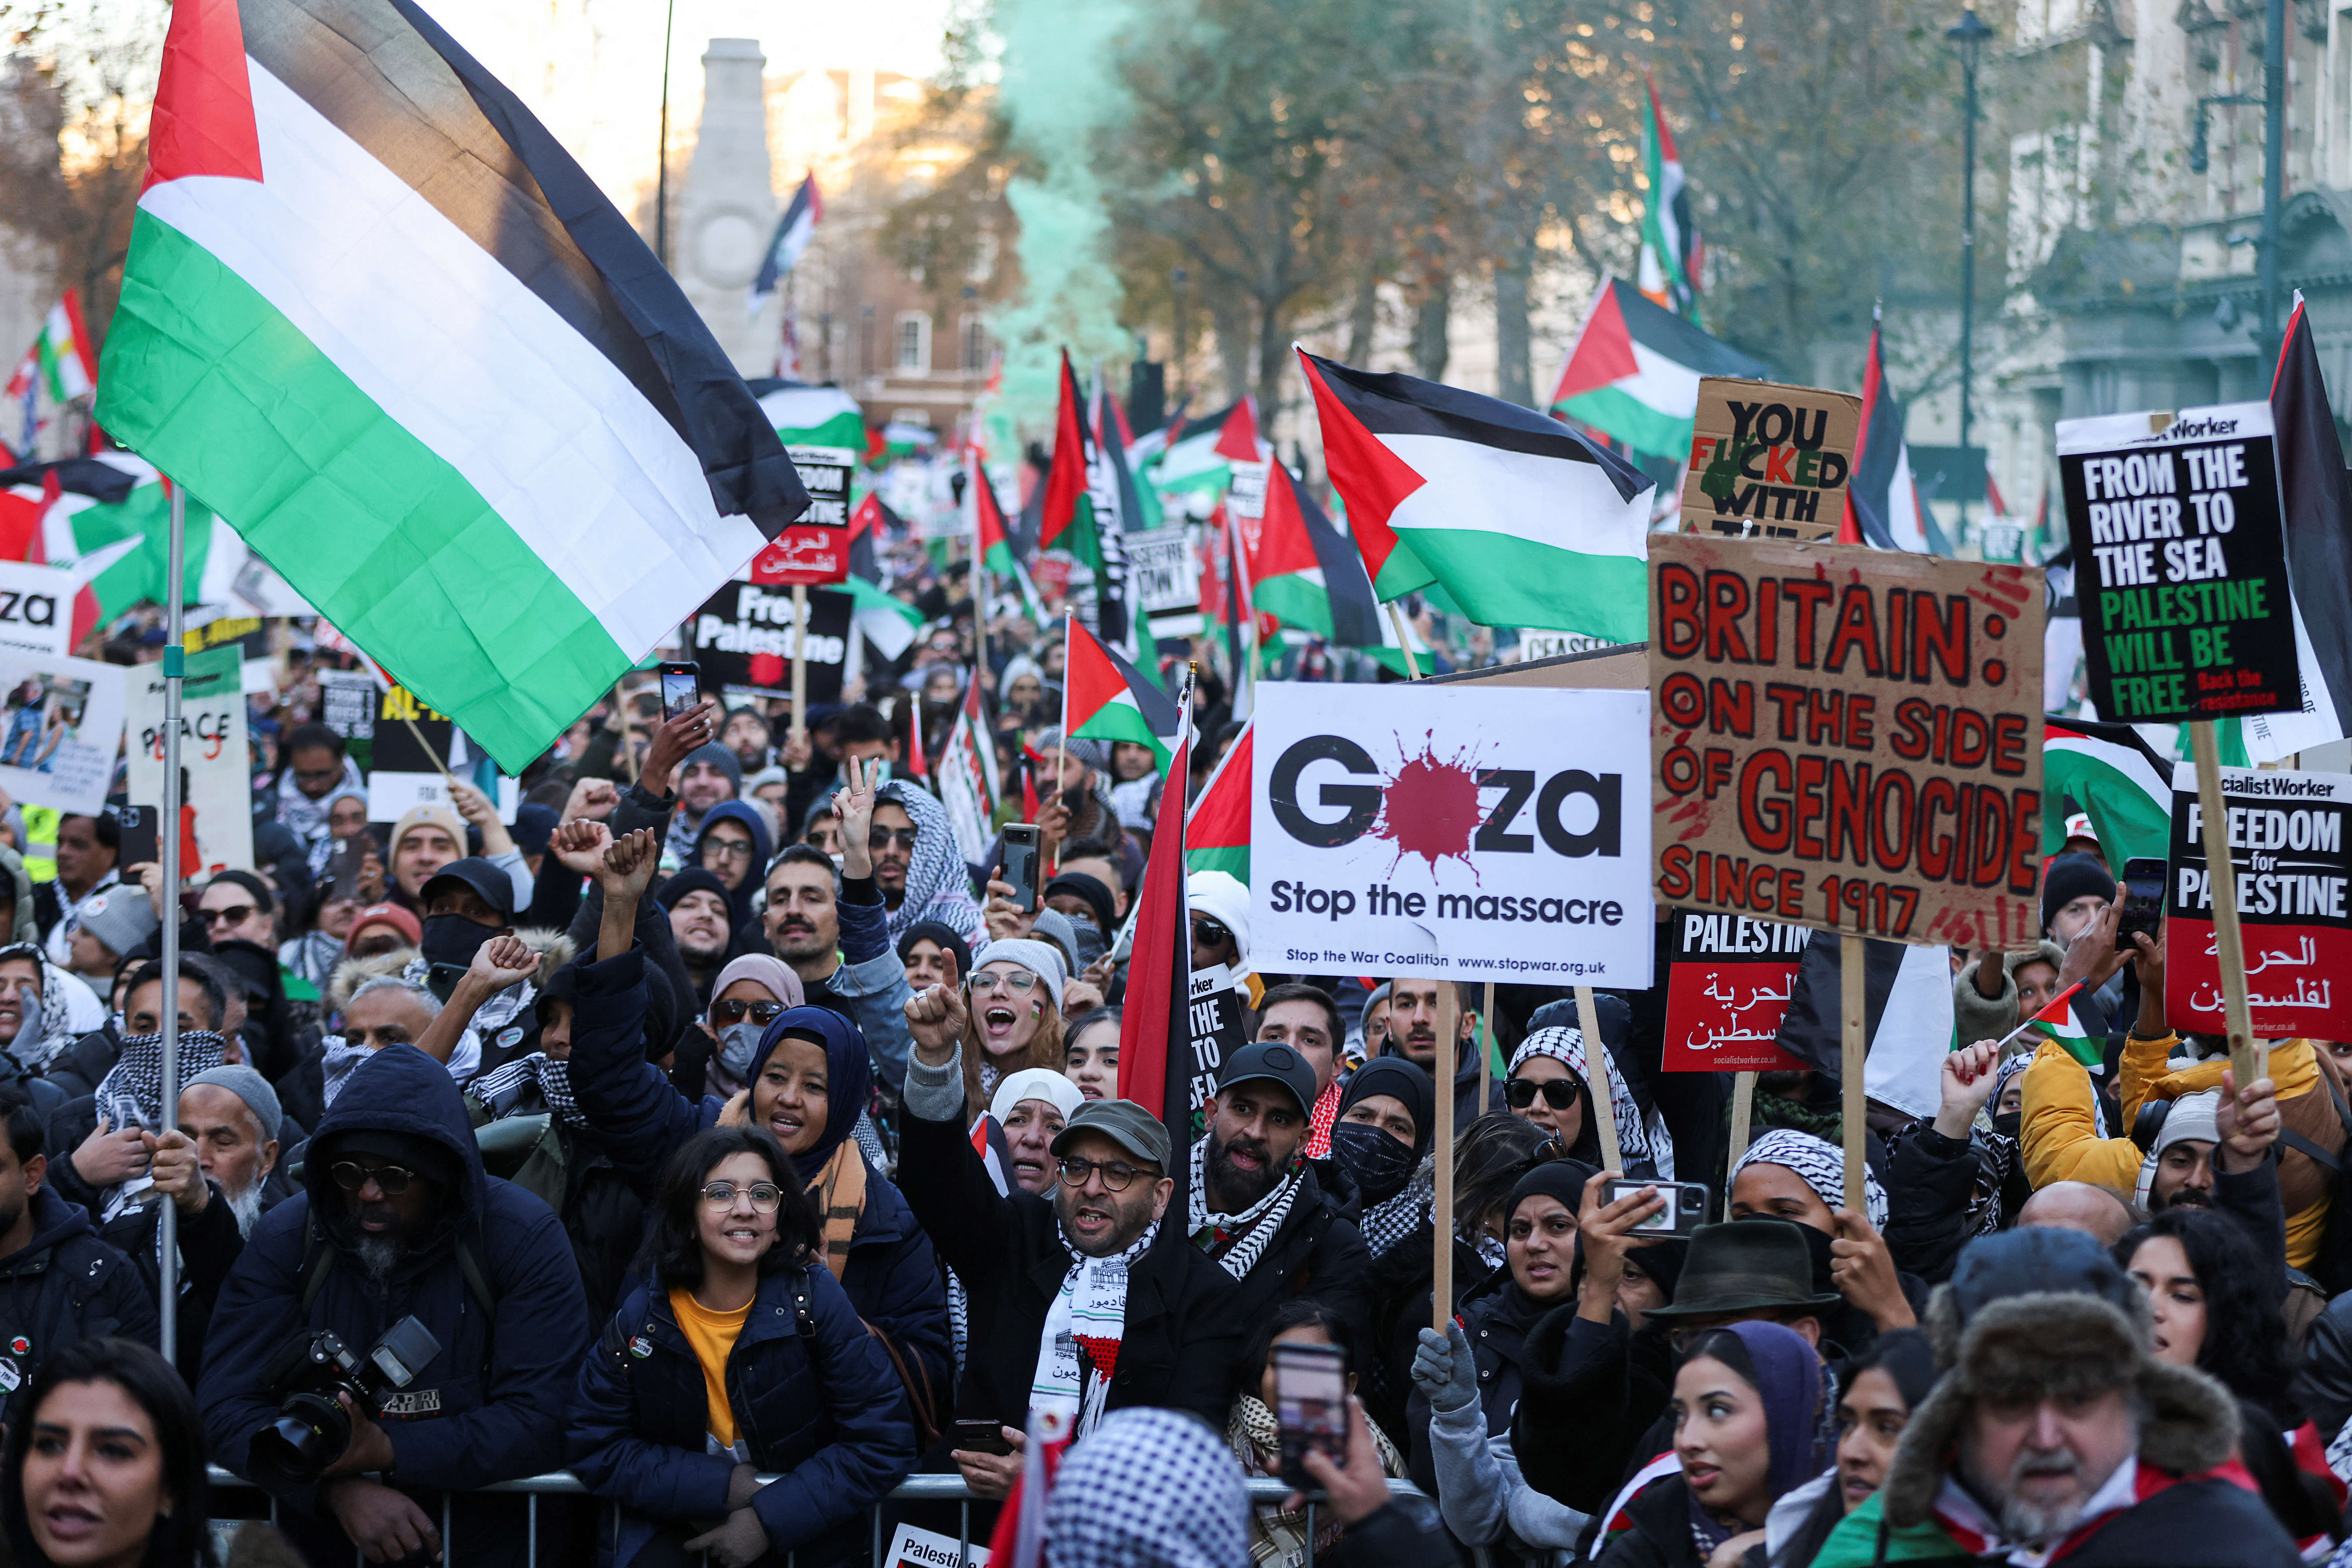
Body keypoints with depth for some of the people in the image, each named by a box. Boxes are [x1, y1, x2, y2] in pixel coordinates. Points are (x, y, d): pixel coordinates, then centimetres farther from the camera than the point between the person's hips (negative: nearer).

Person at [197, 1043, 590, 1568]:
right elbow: (228, 1406, -2)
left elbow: (544, 1421, -8)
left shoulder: (524, 1238, -2)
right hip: (321, 1521, 1)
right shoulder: (284, 1239, 3)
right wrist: (340, 1488, -19)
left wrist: (386, 1450, -19)